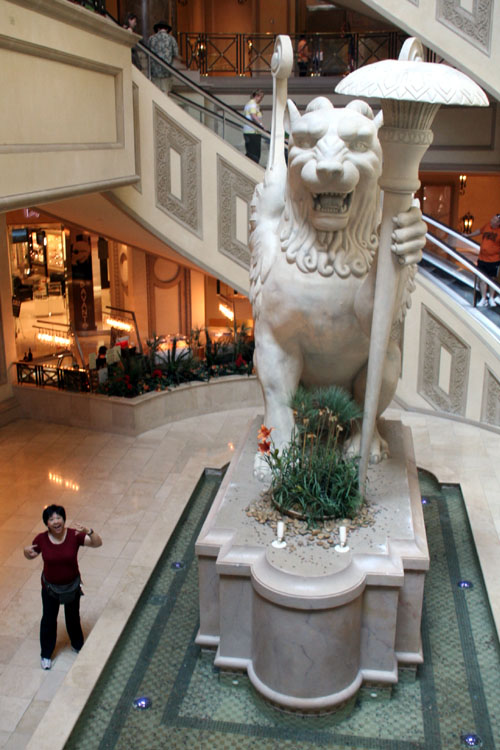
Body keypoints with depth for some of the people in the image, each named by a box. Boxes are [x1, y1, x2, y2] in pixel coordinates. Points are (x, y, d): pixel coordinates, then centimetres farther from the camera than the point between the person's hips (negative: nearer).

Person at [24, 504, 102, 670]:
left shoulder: (74, 535, -21)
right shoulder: (41, 539, -18)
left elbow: (98, 543, -26)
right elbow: (31, 556, 0)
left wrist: (88, 531, -45)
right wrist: (26, 551, -25)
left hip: (72, 586, 0)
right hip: (50, 587, 0)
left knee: (73, 617, 21)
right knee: (48, 620, 15)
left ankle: (77, 645, 46)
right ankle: (46, 654, 36)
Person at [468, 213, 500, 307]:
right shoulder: (487, 226, 0)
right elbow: (480, 231, 21)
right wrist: (469, 235, 33)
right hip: (482, 259, 4)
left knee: (492, 279, 9)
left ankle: (491, 298, 23)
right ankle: (483, 299, 13)